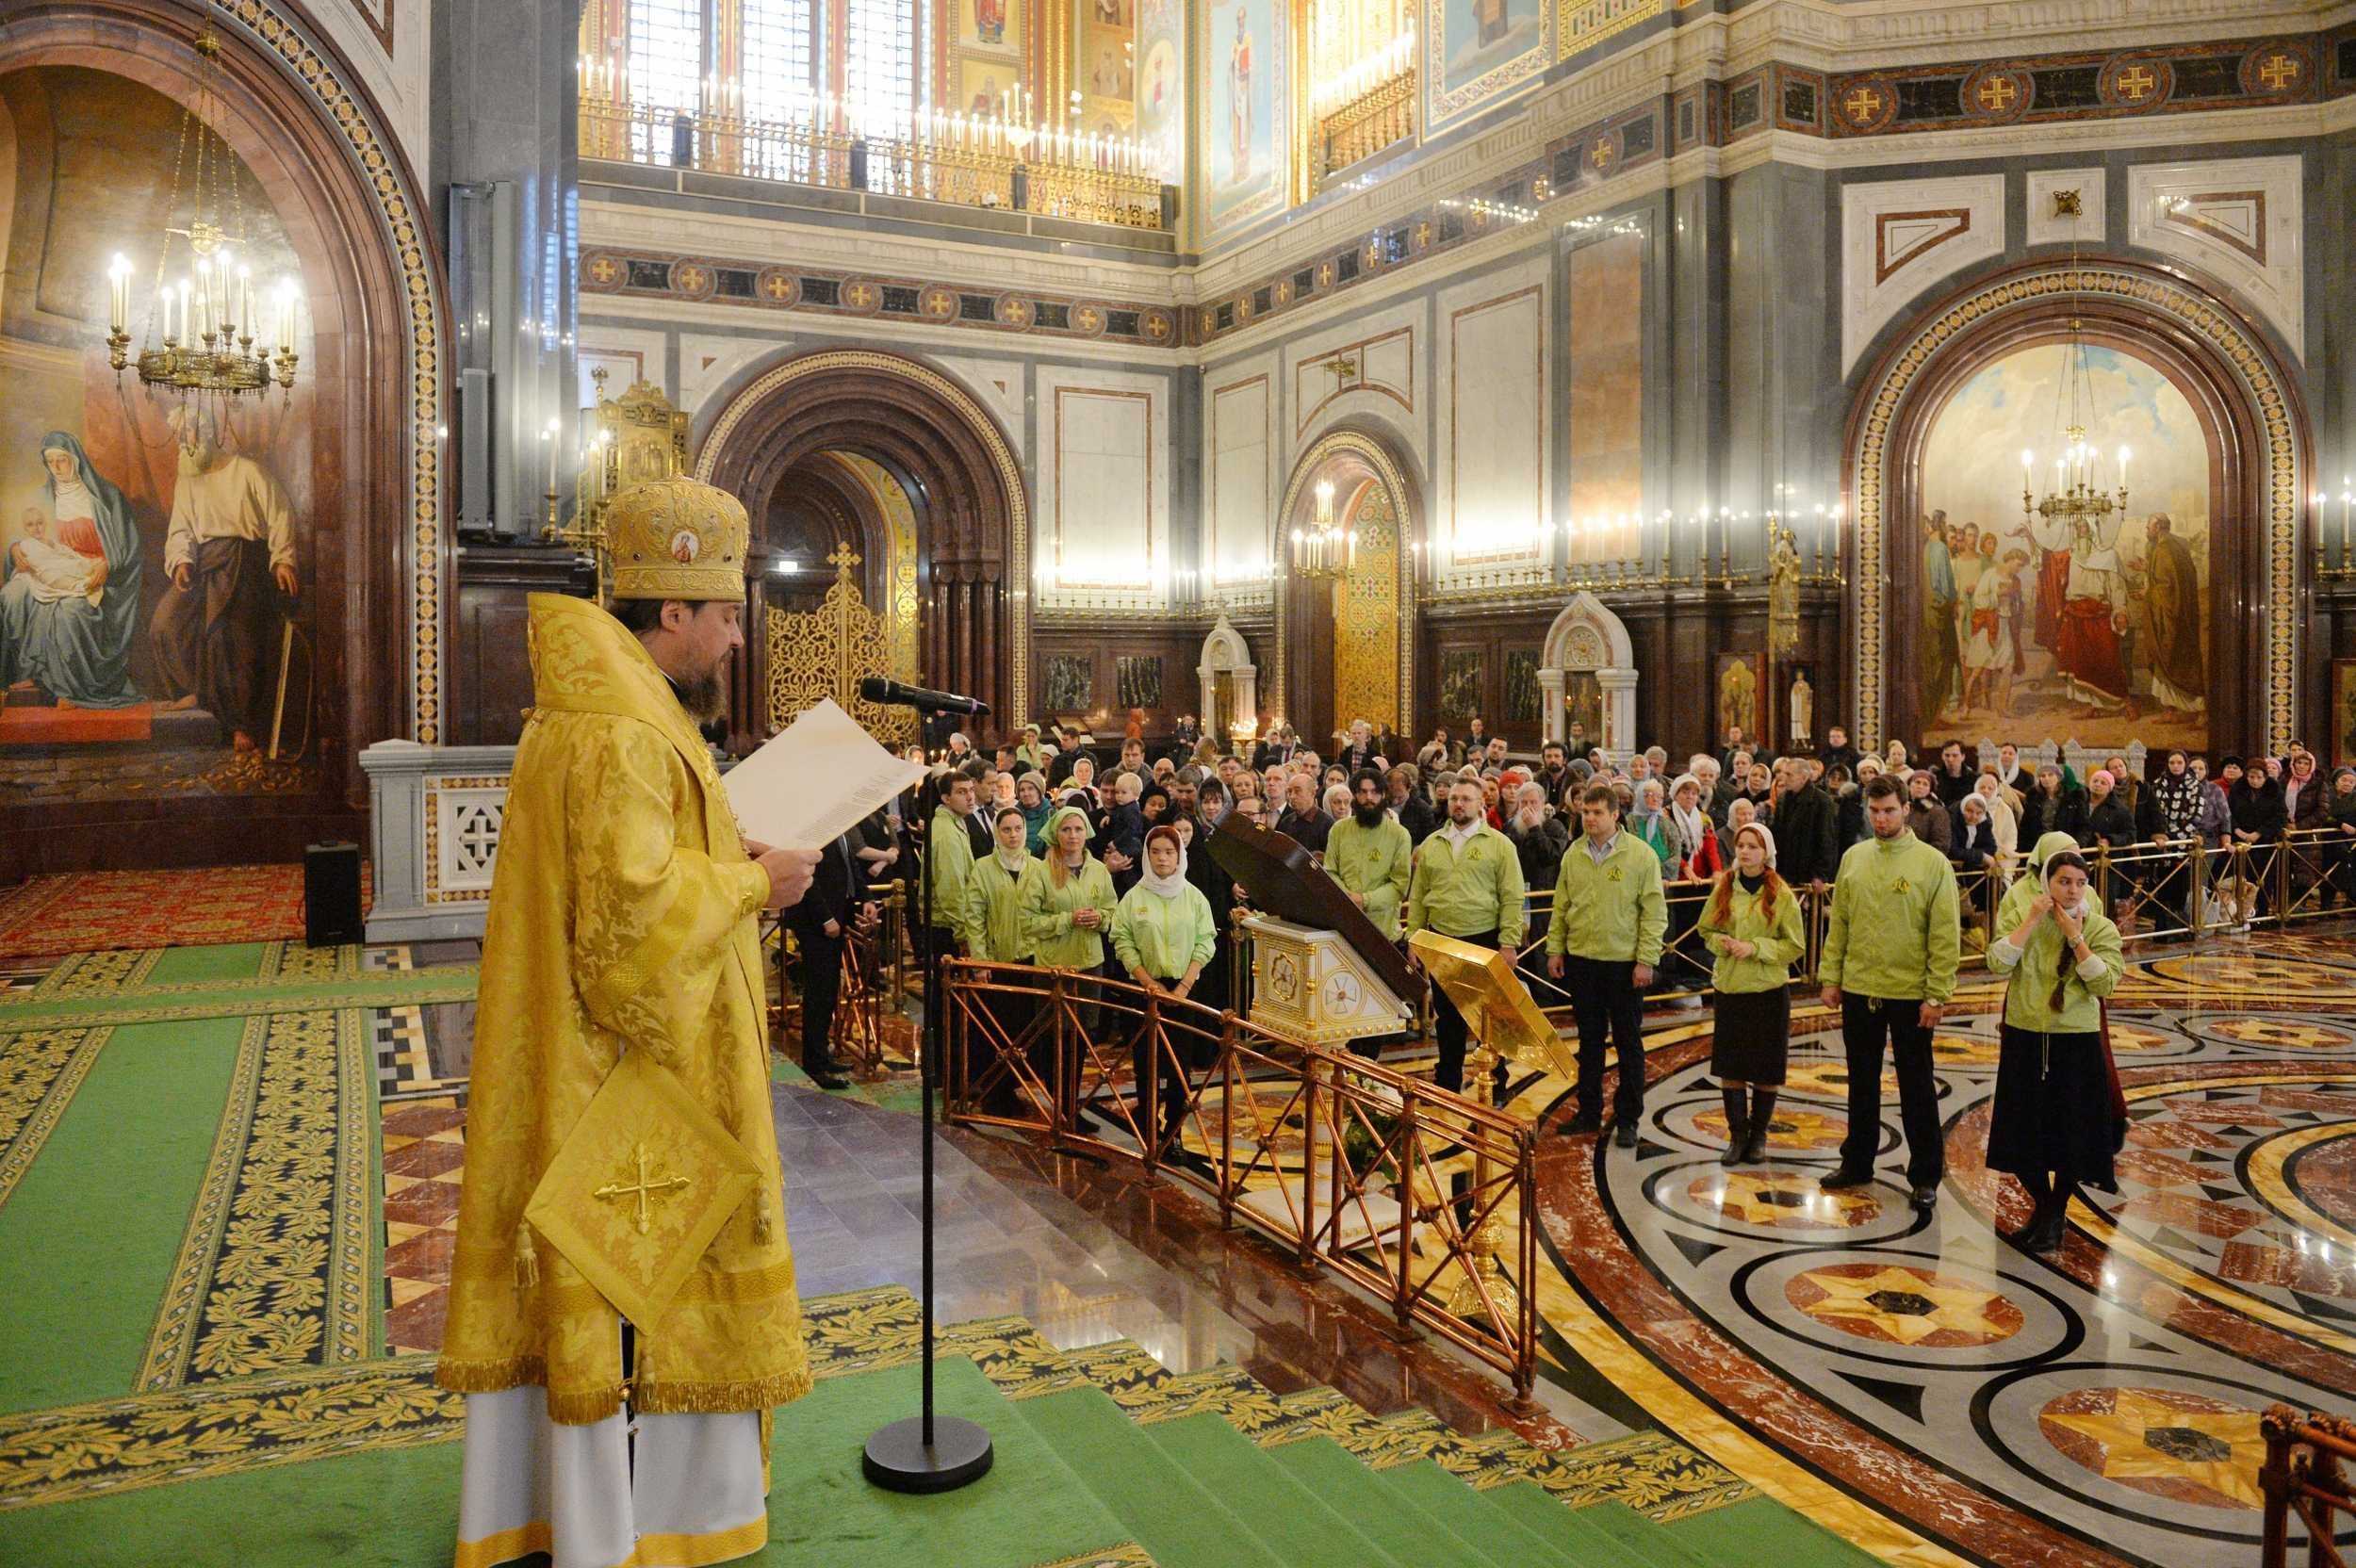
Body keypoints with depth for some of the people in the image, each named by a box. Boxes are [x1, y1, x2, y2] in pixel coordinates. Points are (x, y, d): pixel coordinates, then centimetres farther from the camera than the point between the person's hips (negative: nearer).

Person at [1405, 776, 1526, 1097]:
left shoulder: (1498, 844, -3)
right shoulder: (1431, 845, 9)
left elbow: (1511, 899, -7)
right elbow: (1417, 897, 10)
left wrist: (1508, 943, -13)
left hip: (1485, 941, -3)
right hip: (1441, 941, 3)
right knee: (1447, 1016, 11)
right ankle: (1448, 1083, 22)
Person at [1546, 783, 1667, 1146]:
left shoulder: (1641, 854, -8)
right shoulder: (1573, 854, 5)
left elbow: (1654, 914, -8)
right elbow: (1561, 907, 11)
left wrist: (1646, 960, -12)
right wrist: (1555, 949, 6)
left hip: (1624, 962, -4)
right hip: (1580, 960, 4)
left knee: (1628, 1044, 5)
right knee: (1589, 1040, 13)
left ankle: (1627, 1119, 14)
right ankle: (1589, 1112, 23)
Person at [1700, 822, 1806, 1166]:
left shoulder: (1782, 895, -7)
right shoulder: (1724, 888, 2)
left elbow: (1795, 946, -5)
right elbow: (1707, 930, 13)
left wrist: (1756, 947, -17)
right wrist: (1721, 942, -9)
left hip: (1770, 990, -2)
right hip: (1729, 986, 3)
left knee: (1766, 1069, 6)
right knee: (1729, 1067, 4)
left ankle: (1758, 1135, 22)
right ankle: (1737, 1135, 16)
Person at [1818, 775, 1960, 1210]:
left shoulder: (1932, 863, -8)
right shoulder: (1853, 858, 5)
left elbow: (1945, 937, -9)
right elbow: (1838, 924, 8)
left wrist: (1937, 995, -13)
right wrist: (1830, 978, 4)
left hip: (1911, 994, -4)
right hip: (1858, 991, 4)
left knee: (1916, 1088, 6)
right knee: (1862, 1083, 15)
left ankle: (1925, 1176, 18)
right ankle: (1856, 1162, 28)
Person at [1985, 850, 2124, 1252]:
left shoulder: (2101, 928, -2)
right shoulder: (2020, 918, 0)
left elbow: (2106, 983, -14)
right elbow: (1998, 964, -16)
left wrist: (2076, 938, -19)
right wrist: (2031, 921, -18)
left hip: (2077, 1042, -1)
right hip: (2024, 1040, 1)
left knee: (2071, 1134, 7)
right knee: (2025, 1131, 9)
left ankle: (2056, 1215, 28)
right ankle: (2042, 1206, 33)